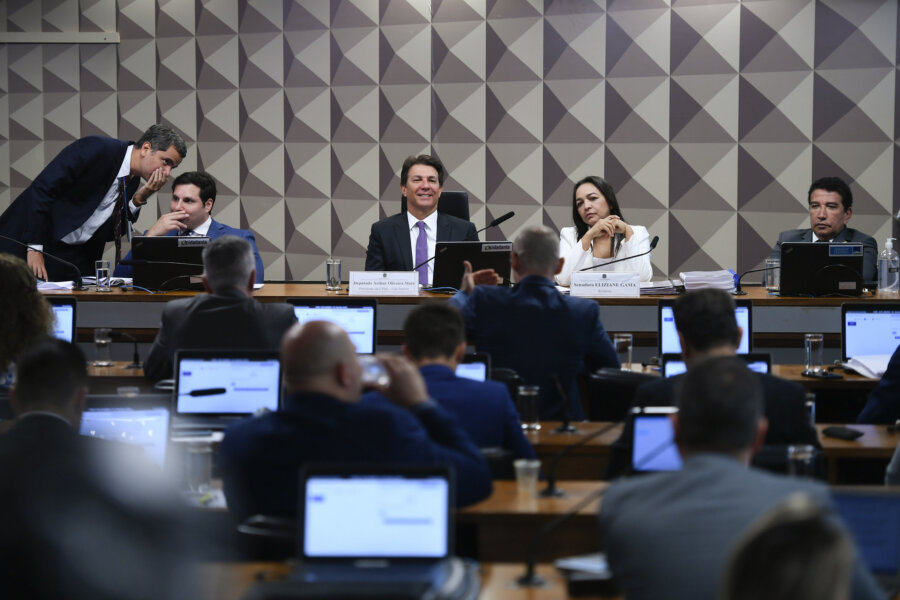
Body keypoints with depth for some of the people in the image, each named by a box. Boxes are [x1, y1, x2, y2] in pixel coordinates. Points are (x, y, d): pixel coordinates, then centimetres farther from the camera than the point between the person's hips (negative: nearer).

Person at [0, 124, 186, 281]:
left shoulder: (132, 182, 5)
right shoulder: (96, 149, -18)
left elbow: (110, 234, 5)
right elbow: (41, 189, -21)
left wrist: (138, 200, -9)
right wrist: (35, 248, -23)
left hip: (75, 257, 7)